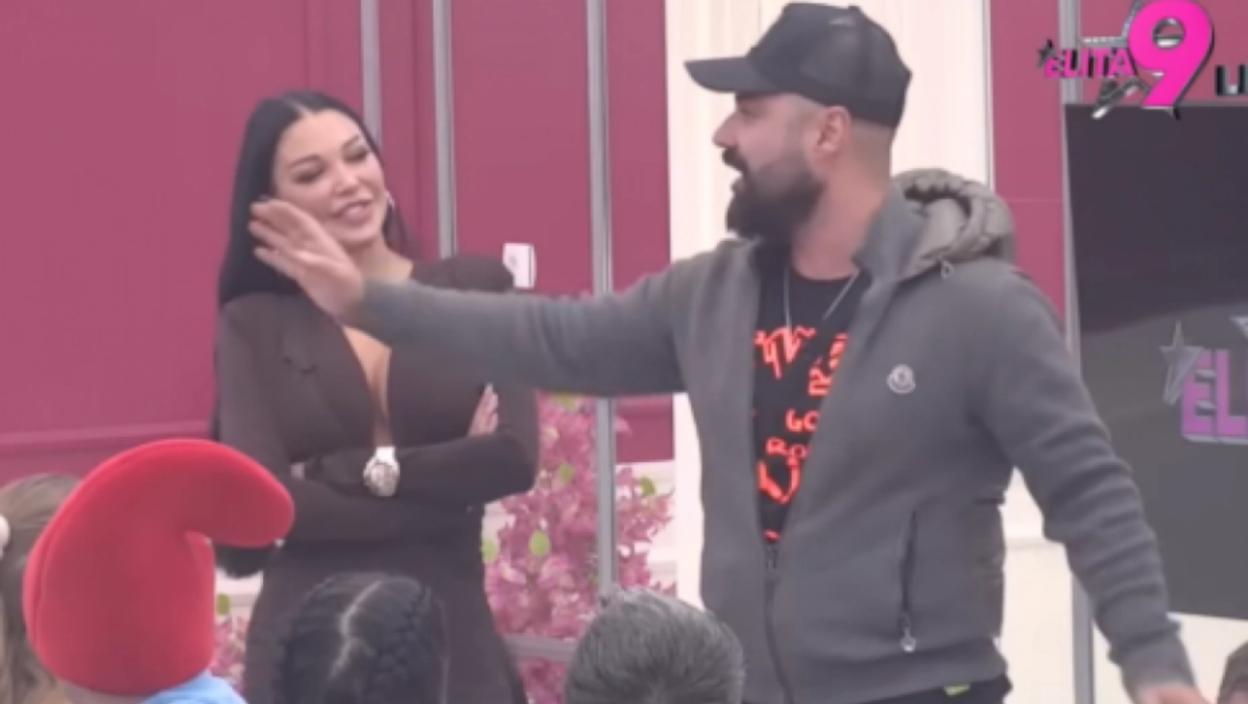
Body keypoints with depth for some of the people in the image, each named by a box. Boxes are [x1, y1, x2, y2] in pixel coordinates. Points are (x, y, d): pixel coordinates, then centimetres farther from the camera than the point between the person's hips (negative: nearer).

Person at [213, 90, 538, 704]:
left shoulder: (476, 289, 7)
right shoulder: (254, 327, 6)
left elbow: (514, 457, -6)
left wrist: (365, 470, -9)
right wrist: (449, 487, -9)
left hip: (452, 639, 1)